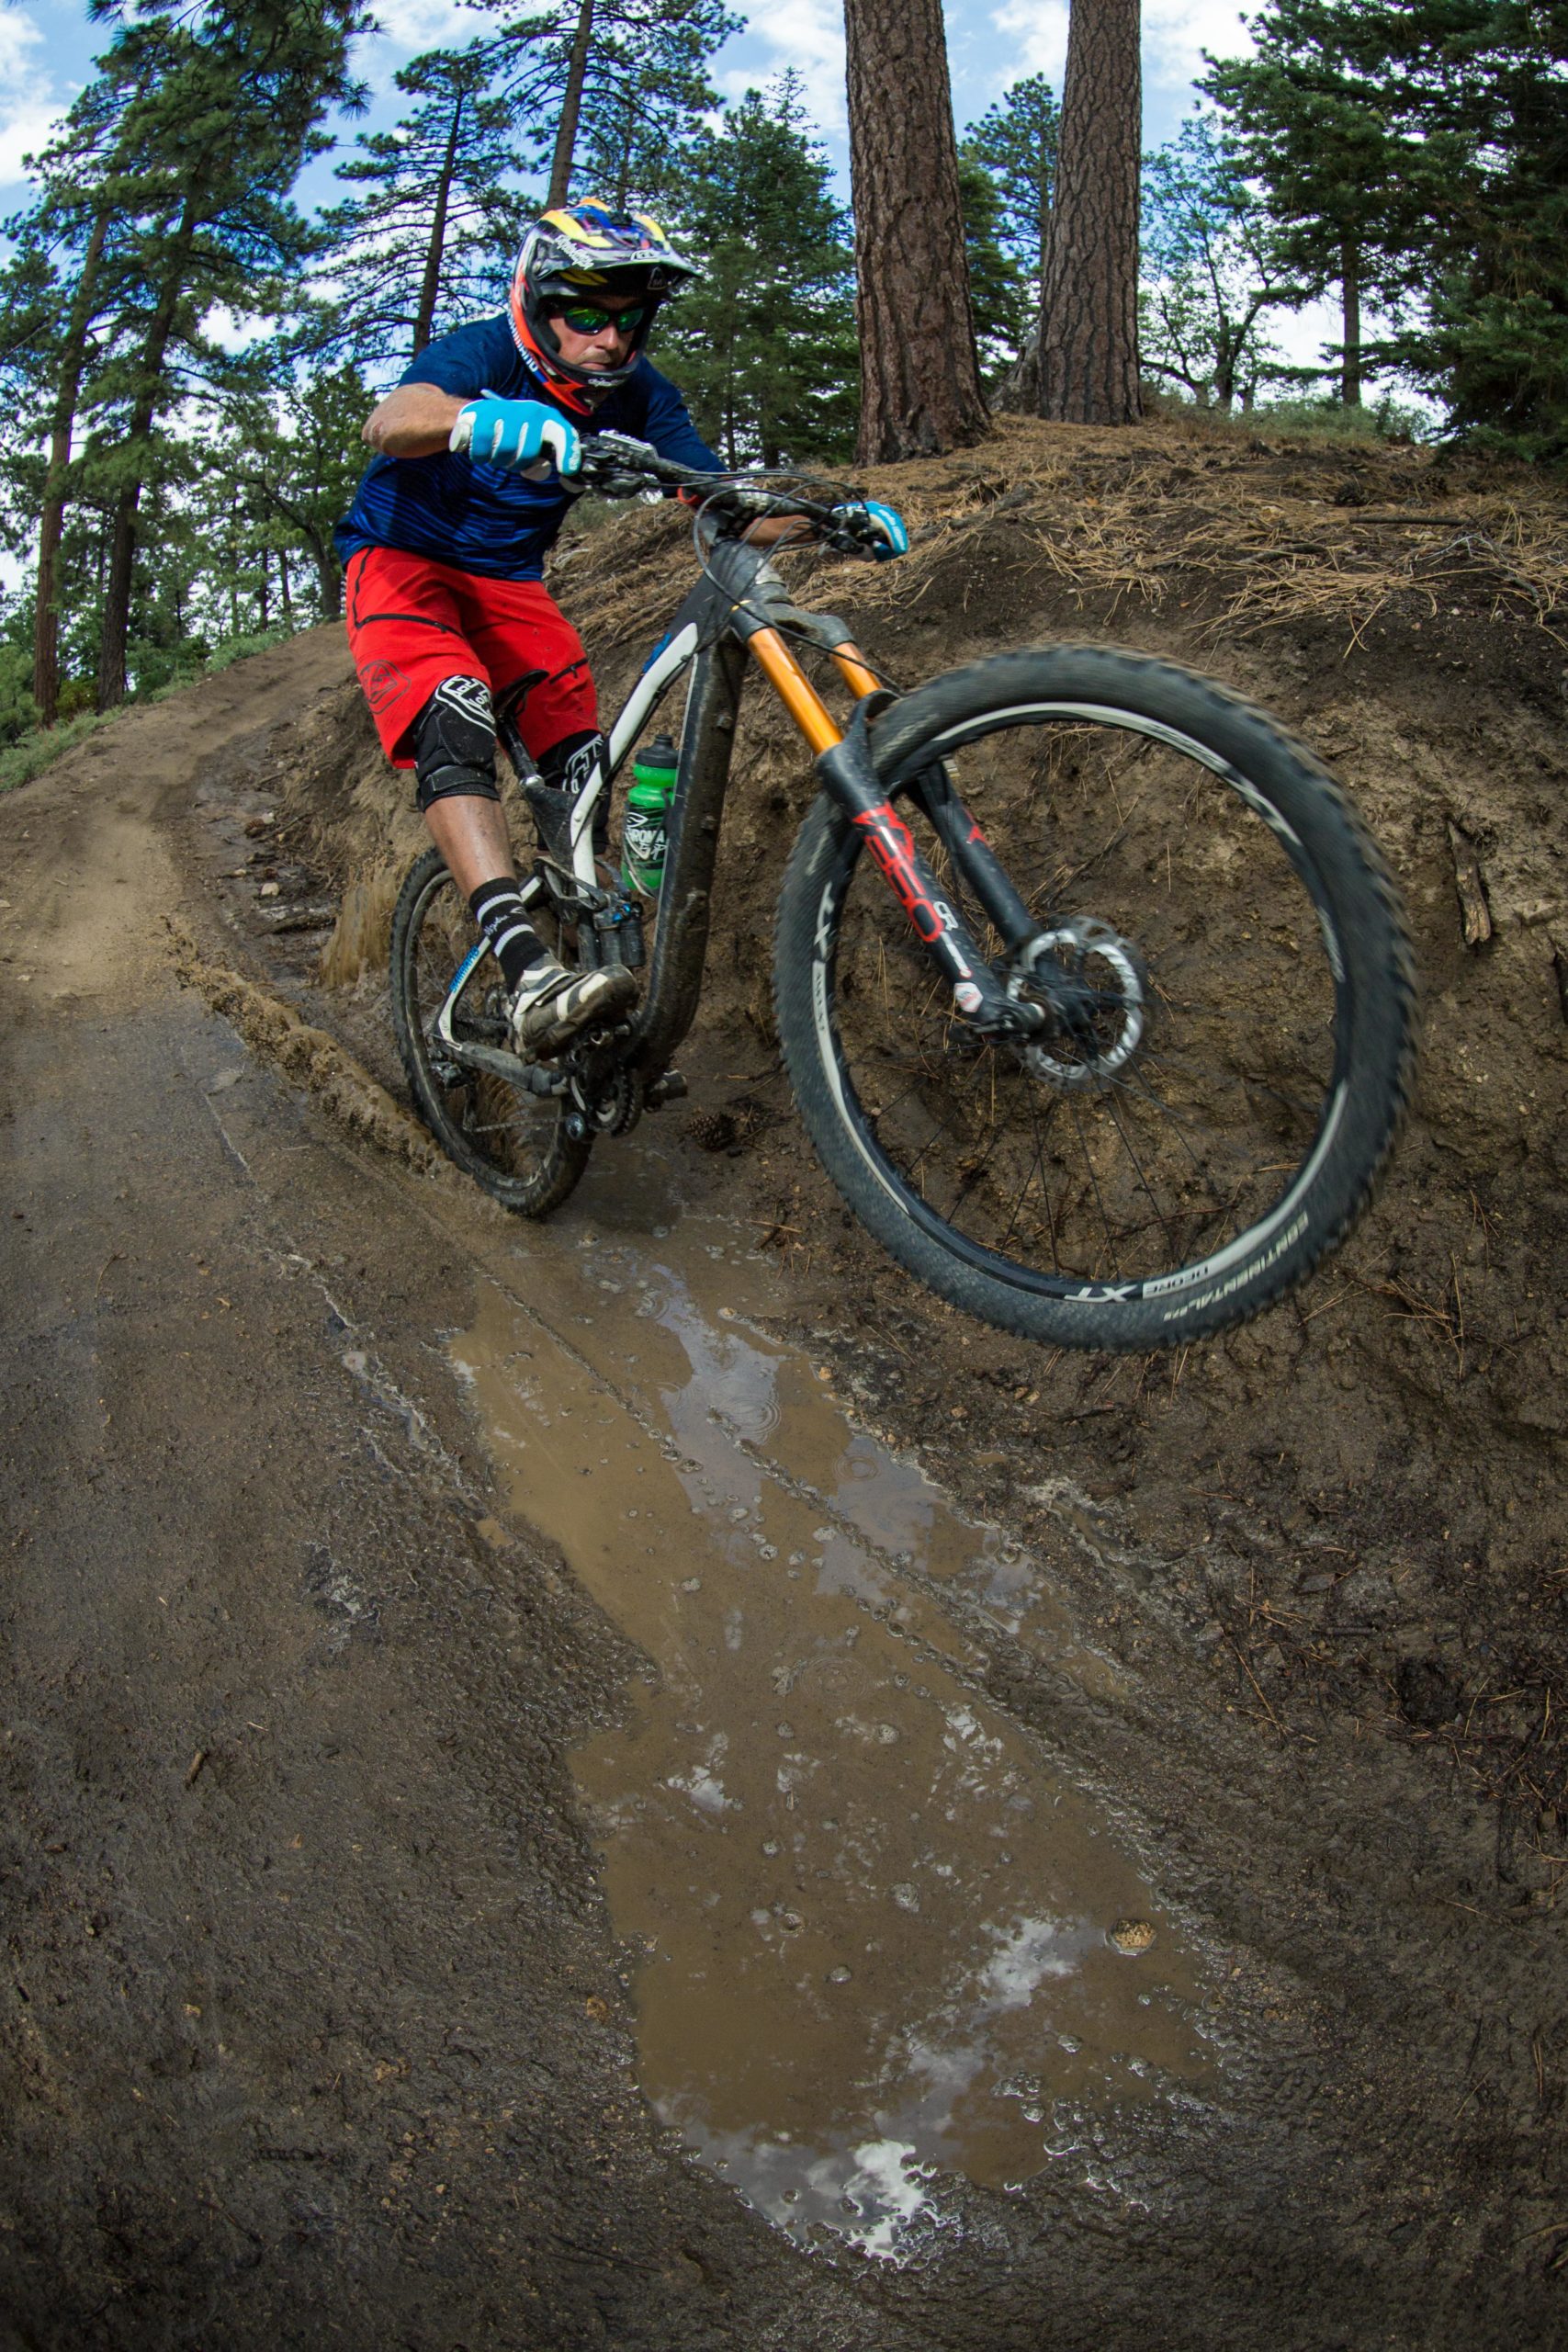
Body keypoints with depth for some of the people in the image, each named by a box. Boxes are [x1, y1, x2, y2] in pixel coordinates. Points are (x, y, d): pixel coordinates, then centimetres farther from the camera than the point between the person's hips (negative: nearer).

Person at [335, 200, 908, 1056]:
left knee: (584, 763, -12)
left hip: (508, 580, 6)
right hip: (402, 558, -6)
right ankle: (531, 979, -48)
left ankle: (602, 940, 3)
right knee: (453, 720, -32)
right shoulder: (482, 354, -22)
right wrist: (482, 420, -65)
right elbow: (389, 421, -42)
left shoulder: (638, 395, -7)